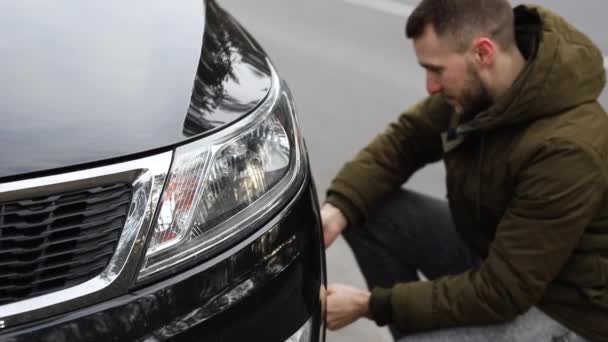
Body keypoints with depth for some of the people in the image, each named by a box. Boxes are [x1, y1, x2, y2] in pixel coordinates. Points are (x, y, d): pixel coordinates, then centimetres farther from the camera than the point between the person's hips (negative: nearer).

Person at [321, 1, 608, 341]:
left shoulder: (566, 149, -34)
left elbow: (500, 292, -29)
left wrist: (371, 305, -24)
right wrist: (337, 209, -15)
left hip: (563, 306, -7)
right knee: (365, 211, -5)